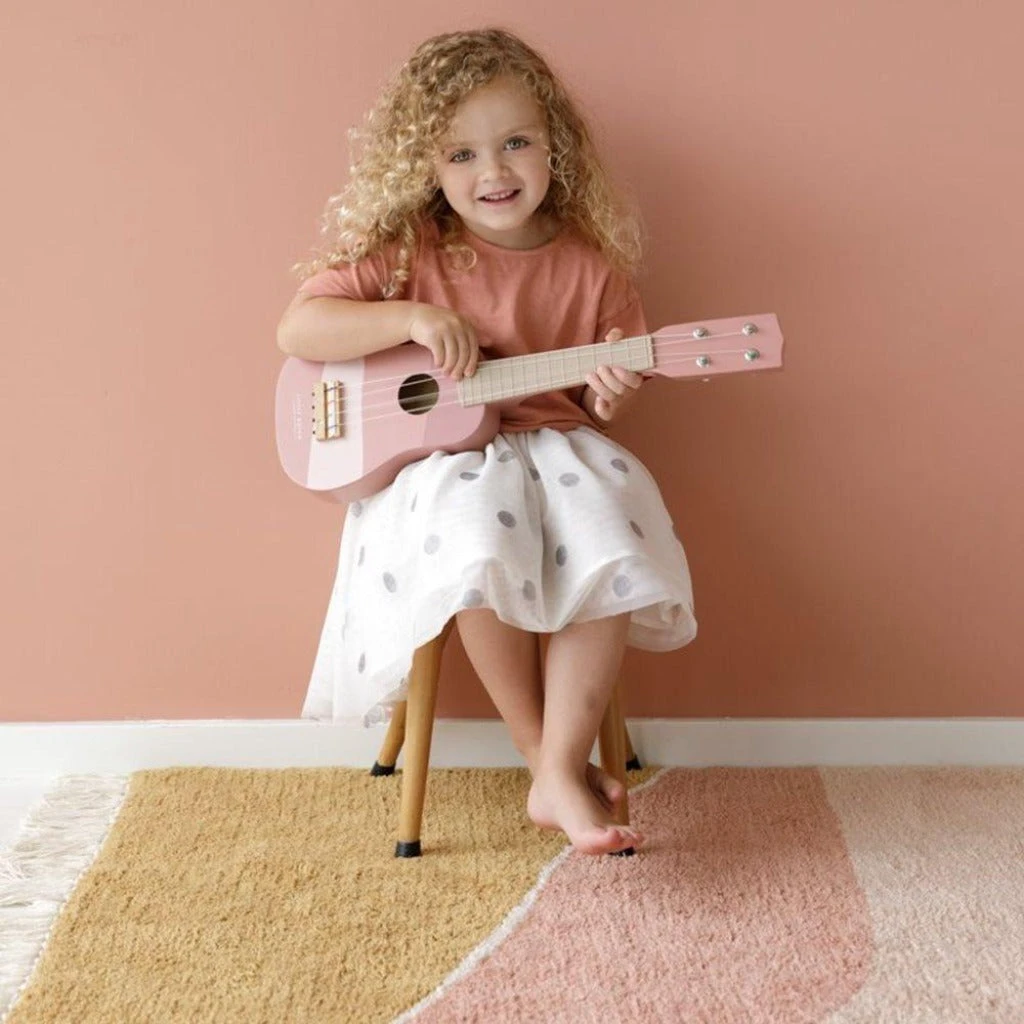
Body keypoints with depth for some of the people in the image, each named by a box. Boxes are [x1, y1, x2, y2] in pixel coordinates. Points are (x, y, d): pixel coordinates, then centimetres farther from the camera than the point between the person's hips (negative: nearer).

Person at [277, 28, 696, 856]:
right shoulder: (404, 253, -1)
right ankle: (542, 750, -14)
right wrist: (413, 320, -20)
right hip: (440, 456, -2)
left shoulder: (590, 266, 4)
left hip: (558, 446, 2)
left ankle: (561, 773, -20)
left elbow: (604, 402, 12)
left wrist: (612, 392, -13)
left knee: (613, 546, -29)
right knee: (478, 541, -35)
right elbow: (298, 329, -8)